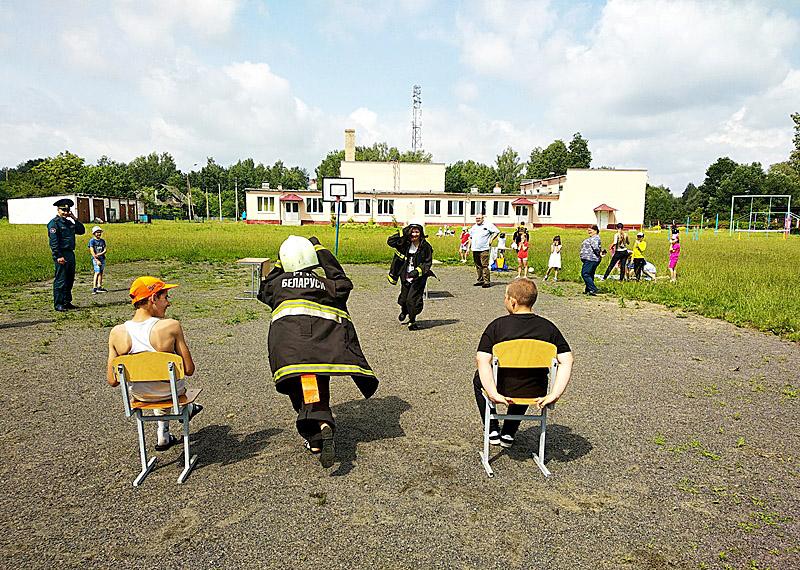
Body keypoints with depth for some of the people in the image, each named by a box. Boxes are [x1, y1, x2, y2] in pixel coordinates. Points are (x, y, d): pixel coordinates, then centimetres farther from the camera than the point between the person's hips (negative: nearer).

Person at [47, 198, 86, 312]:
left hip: (70, 253, 8)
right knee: (60, 280, -5)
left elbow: (81, 231, 18)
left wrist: (75, 219, 7)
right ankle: (58, 304, 0)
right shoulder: (54, 223, -8)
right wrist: (58, 256, -20)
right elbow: (53, 242, -15)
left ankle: (67, 302, 22)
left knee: (70, 280, 13)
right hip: (61, 254, -8)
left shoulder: (69, 222, 16)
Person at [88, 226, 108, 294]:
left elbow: (105, 250, 6)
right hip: (95, 259, -6)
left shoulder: (102, 241, 12)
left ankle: (99, 287, 16)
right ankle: (94, 288, -17)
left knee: (101, 273, 9)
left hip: (102, 258, 6)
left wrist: (100, 254, -14)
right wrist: (97, 260, -16)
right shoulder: (92, 241, -4)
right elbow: (92, 251, -10)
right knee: (97, 272, -15)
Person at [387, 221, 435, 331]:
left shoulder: (426, 247, -10)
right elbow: (390, 242, -7)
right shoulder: (405, 243, -3)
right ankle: (404, 311, 54)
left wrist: (417, 271, -20)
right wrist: (403, 233, -16)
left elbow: (428, 263, -5)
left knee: (412, 299, -12)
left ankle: (412, 321, 10)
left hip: (419, 278, -4)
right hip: (405, 276, 4)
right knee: (403, 298, 19)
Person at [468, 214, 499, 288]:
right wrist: (469, 247, 20)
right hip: (475, 250, 6)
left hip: (484, 249, -6)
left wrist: (491, 239, -5)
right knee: (478, 266, 9)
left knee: (485, 265, -11)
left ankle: (487, 281, -10)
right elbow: (470, 238, 27)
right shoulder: (473, 227, 21)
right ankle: (480, 280, 17)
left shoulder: (488, 225, 3)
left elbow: (496, 232, 4)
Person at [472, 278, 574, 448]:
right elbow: (567, 361, -13)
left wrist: (493, 394, -24)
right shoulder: (548, 327, -8)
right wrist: (554, 395, -12)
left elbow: (482, 360, -24)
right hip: (536, 393, 3)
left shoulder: (497, 325, -15)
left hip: (503, 391, -2)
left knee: (479, 378, 31)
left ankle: (493, 430, 29)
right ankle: (508, 434, 37)